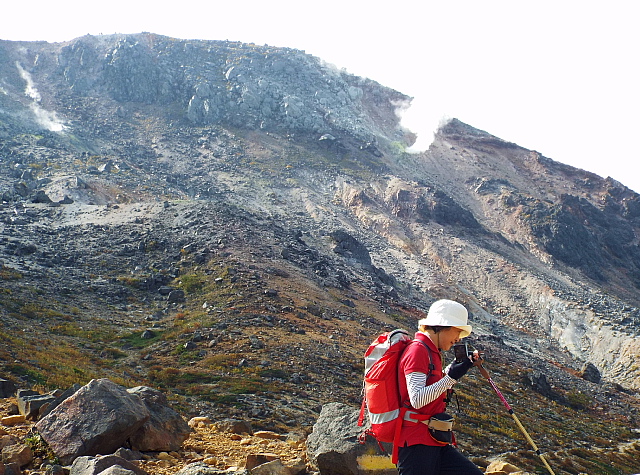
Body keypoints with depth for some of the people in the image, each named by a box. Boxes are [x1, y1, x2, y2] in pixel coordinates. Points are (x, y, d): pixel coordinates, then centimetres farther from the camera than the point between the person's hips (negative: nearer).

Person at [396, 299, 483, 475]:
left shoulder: (432, 352, 17)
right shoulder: (417, 350, -12)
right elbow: (417, 399, -22)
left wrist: (459, 366, 18)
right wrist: (451, 376, -22)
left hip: (435, 441, 9)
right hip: (417, 443, -9)